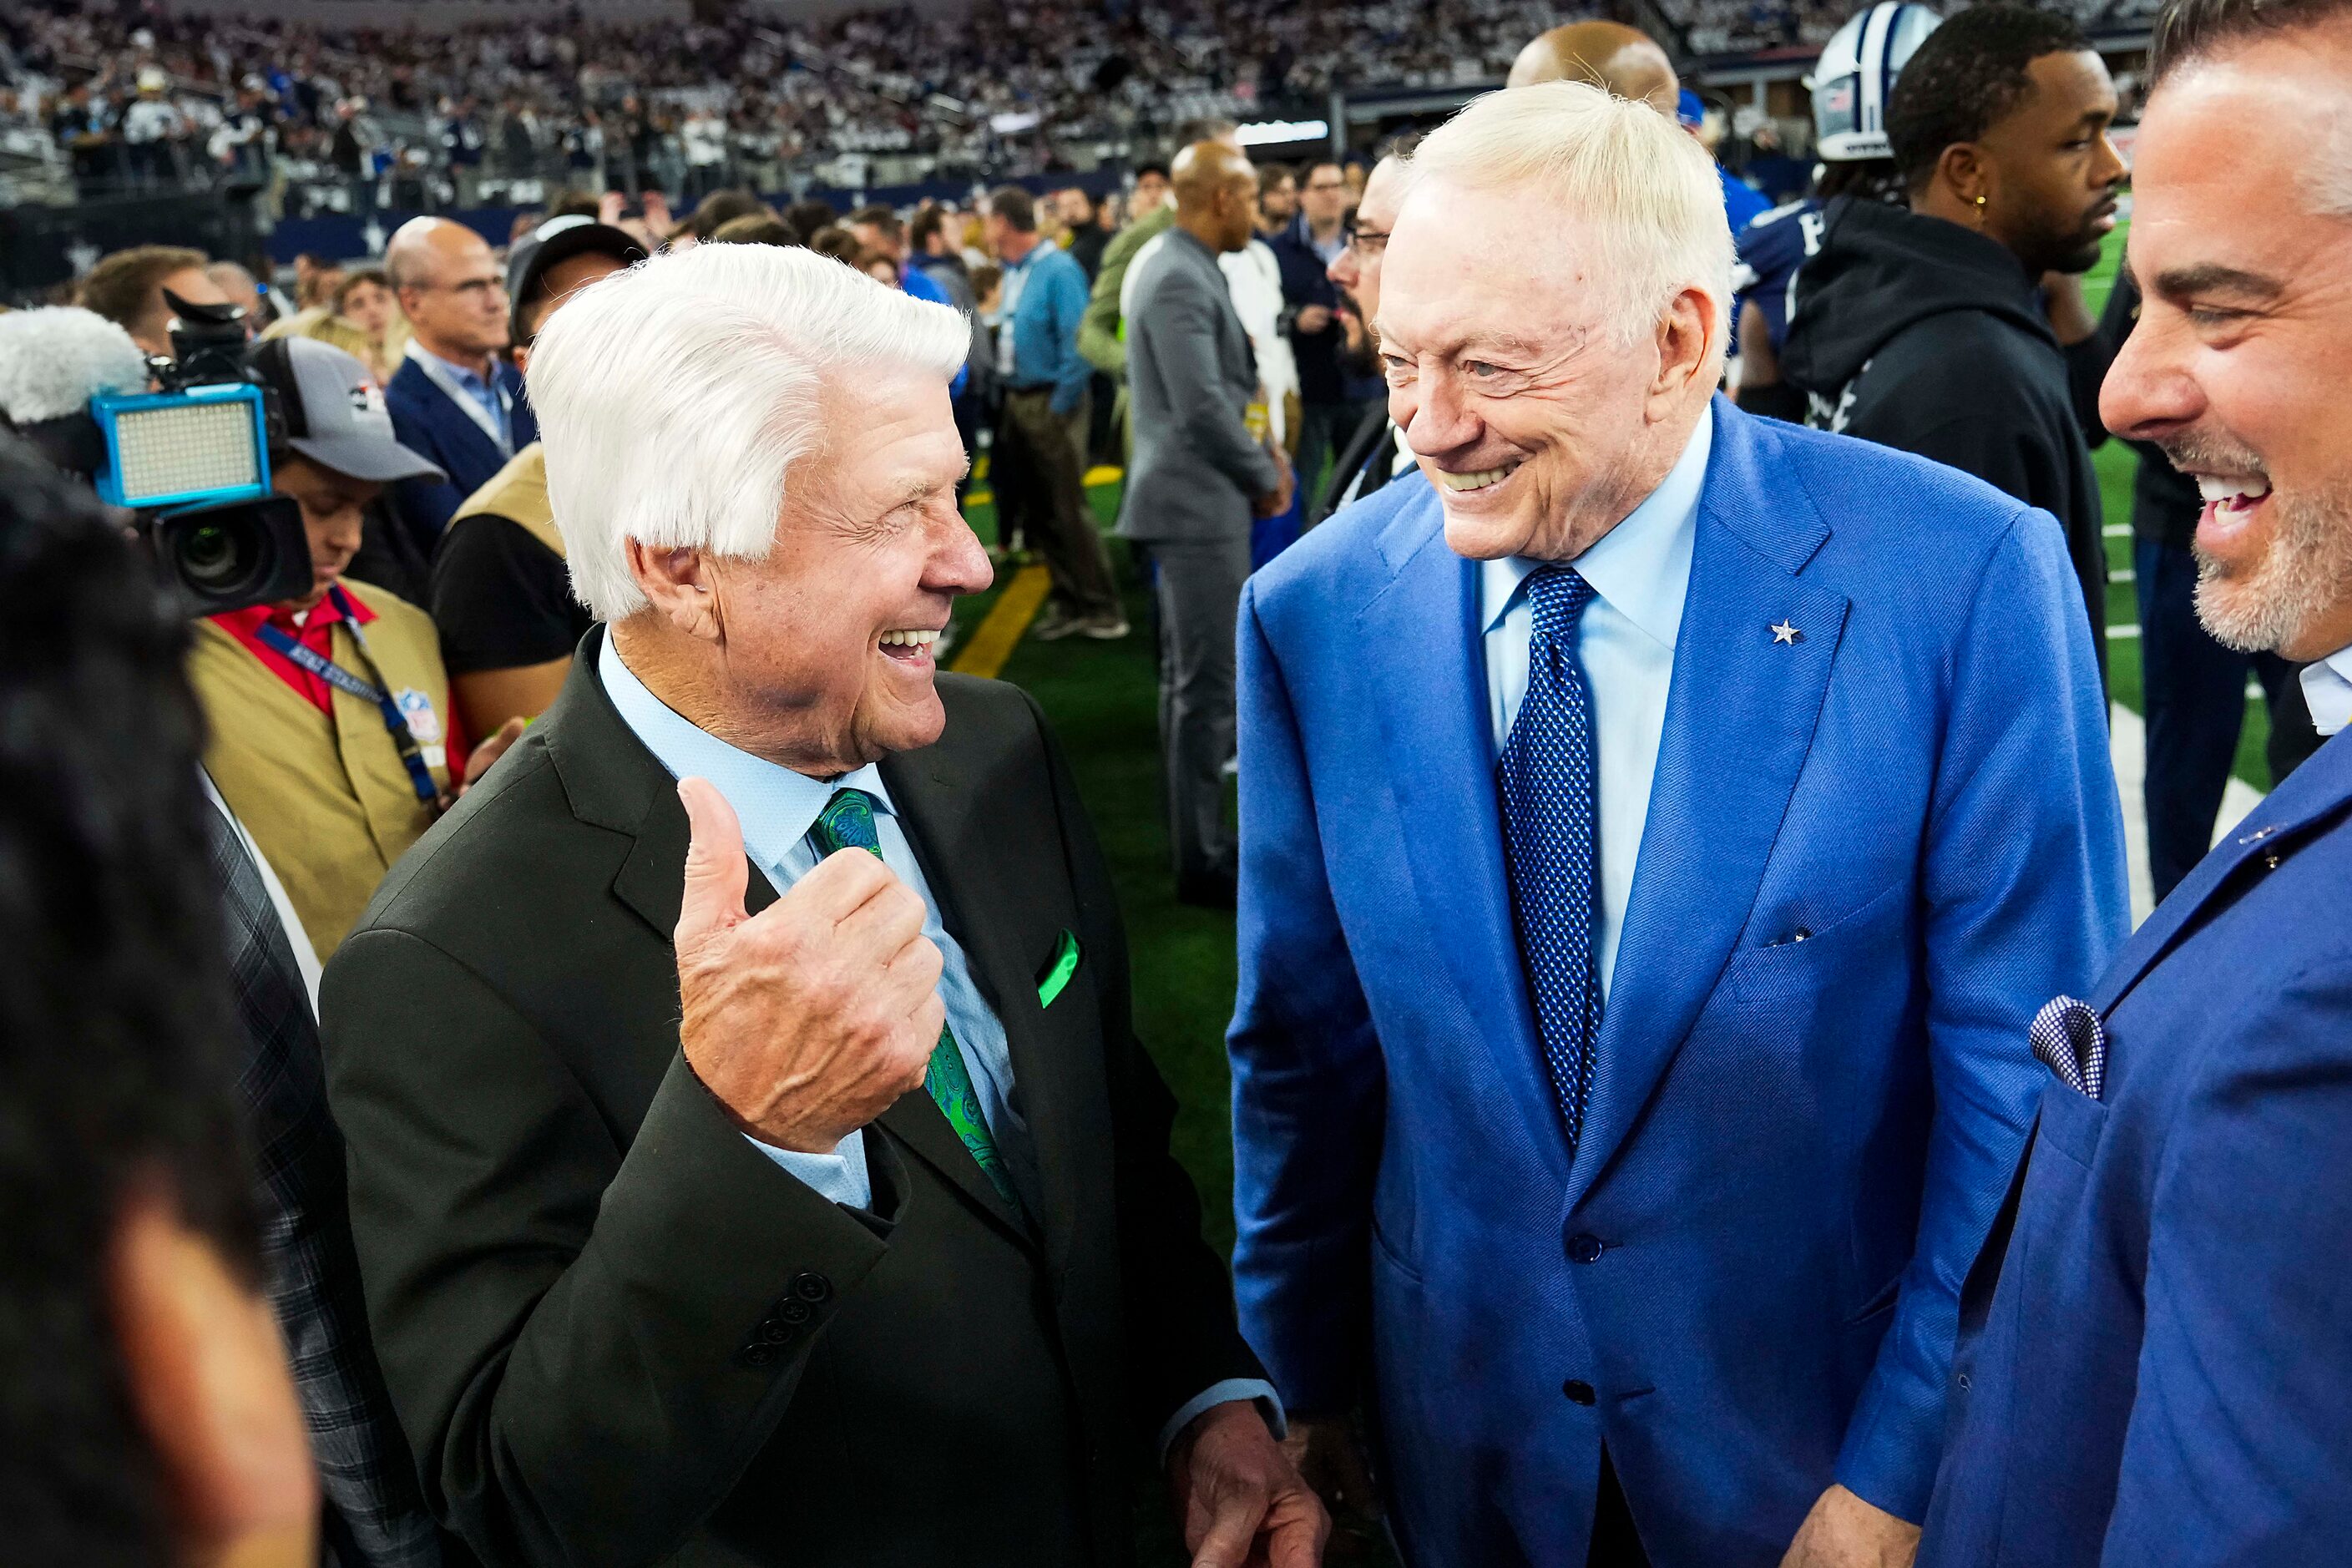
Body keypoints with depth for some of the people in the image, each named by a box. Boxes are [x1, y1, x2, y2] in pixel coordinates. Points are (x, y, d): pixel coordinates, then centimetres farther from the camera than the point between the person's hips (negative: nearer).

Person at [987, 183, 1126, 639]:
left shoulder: (1058, 270, -15)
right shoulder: (1012, 272, 10)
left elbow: (1077, 344, -18)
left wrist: (1059, 407, -17)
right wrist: (1009, 399, 10)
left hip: (1051, 402, -8)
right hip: (1017, 402, 8)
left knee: (1069, 509, -5)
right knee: (1036, 512, 11)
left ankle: (1101, 609, 3)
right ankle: (1068, 602, 20)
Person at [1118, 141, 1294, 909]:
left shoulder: (1182, 268, 13)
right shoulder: (1181, 280, -18)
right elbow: (1201, 408, -24)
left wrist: (1258, 449, 9)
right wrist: (1264, 476, -10)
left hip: (1197, 497, 11)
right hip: (1199, 502, -11)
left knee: (1189, 677, 16)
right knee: (1207, 684, -5)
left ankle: (1196, 837, 28)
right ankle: (1203, 861, 3)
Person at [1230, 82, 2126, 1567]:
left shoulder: (1966, 583, -19)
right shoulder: (1315, 612, -10)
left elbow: (2026, 1085, -13)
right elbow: (1306, 1042, -2)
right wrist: (1304, 1374, 5)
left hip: (1823, 1429, -2)